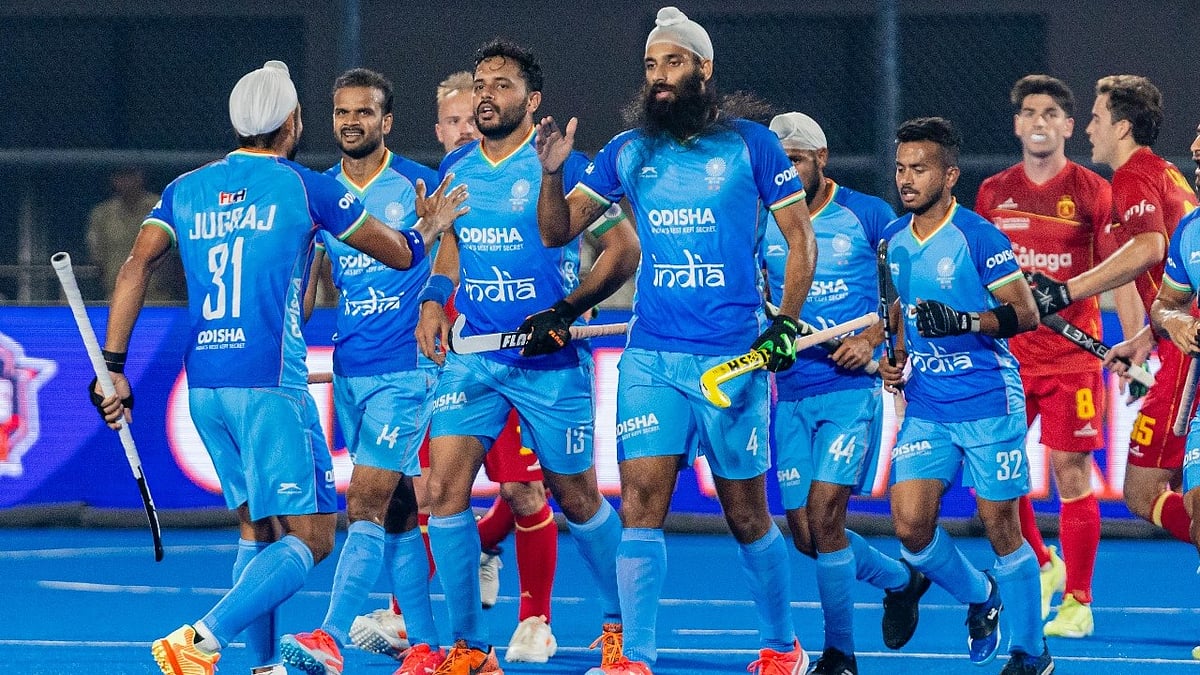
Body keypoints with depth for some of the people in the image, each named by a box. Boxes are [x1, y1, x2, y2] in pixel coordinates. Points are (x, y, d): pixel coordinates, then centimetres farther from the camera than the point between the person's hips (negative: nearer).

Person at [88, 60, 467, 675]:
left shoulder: (186, 190, 12)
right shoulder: (306, 187, 1)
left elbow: (136, 266, -1)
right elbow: (401, 255, 11)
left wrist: (113, 366, 0)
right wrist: (429, 228, 33)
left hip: (202, 382, 6)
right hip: (270, 380, -6)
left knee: (256, 528, 17)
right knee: (310, 535, -6)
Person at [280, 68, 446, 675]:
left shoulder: (420, 186, -4)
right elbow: (307, 282, 14)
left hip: (404, 369, -5)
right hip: (347, 371, 5)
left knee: (367, 502, -14)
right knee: (395, 512, 7)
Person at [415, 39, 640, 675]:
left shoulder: (562, 165, -10)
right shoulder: (456, 168, 7)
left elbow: (624, 248, -8)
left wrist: (564, 313, -17)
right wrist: (433, 298, 7)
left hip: (549, 362, -4)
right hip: (472, 355, 4)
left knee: (576, 499, 7)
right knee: (444, 487, -10)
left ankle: (621, 622, 30)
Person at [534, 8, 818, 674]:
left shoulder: (751, 144, -1)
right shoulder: (628, 151, 8)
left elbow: (800, 237, 3)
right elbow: (557, 230, 10)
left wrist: (786, 323, -7)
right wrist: (552, 172, -9)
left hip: (734, 359, -2)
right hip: (651, 358, 2)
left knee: (747, 516, 7)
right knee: (640, 504, -10)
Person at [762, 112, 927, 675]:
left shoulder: (867, 215, -3)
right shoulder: (763, 224, 5)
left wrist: (873, 339, -9)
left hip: (851, 387, -4)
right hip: (791, 393, 4)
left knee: (823, 513, -15)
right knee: (804, 534, 4)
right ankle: (900, 581, 32)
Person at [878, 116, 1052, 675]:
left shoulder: (979, 237, -11)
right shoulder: (893, 240, 7)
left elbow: (1026, 314, -12)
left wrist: (963, 322, -26)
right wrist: (896, 357, 6)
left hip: (989, 404, -5)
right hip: (925, 408, 5)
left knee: (1000, 527, -1)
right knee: (910, 524, -7)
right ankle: (978, 596, 21)